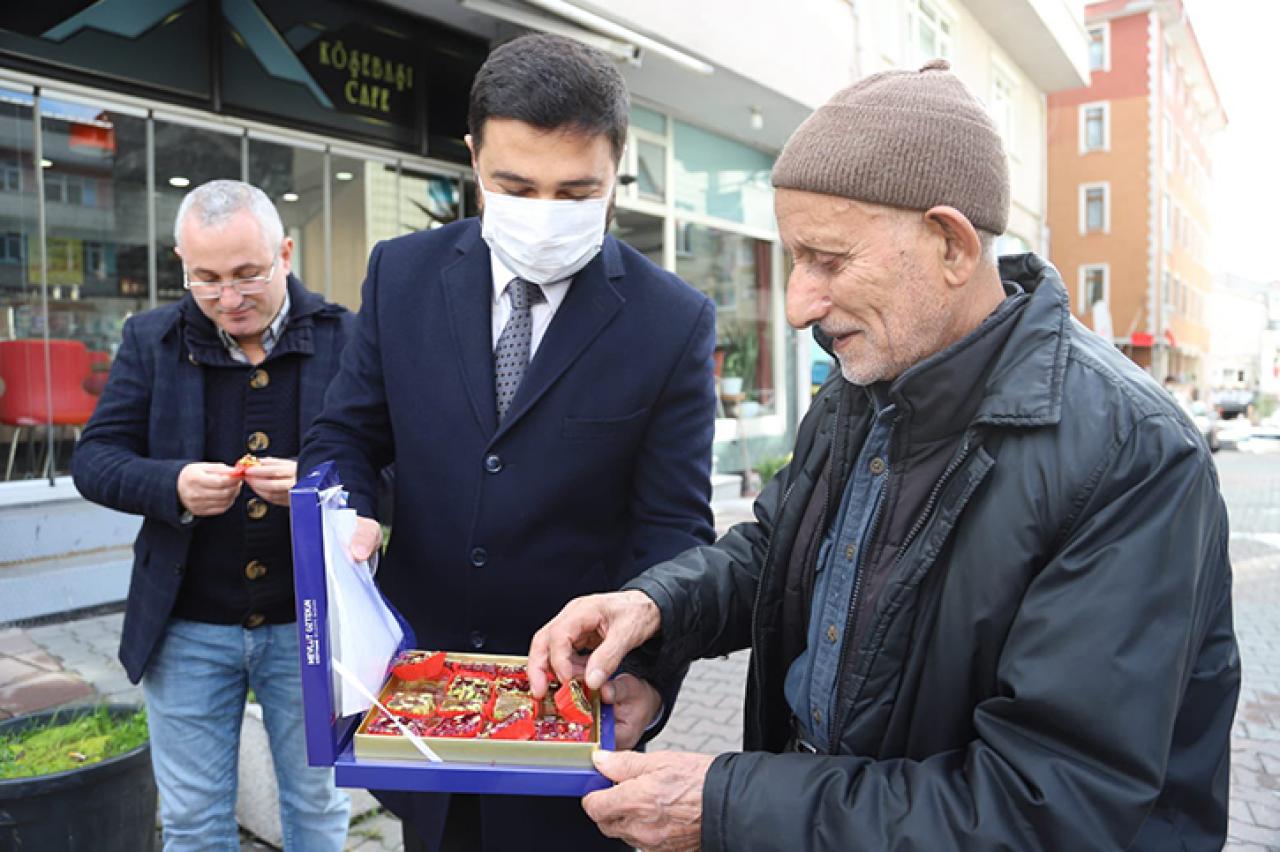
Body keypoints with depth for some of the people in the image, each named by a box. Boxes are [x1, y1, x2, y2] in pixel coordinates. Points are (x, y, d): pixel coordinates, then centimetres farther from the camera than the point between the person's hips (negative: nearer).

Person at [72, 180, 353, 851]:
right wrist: (172, 486, -21)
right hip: (188, 627, 2)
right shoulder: (151, 339, 1)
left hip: (309, 623, -1)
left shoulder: (344, 339, -6)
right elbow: (94, 459, -1)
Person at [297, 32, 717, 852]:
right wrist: (347, 520, -18)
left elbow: (673, 531, -10)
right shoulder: (403, 272, -4)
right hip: (417, 691, 3)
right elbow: (344, 439, 3)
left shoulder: (676, 321, -12)